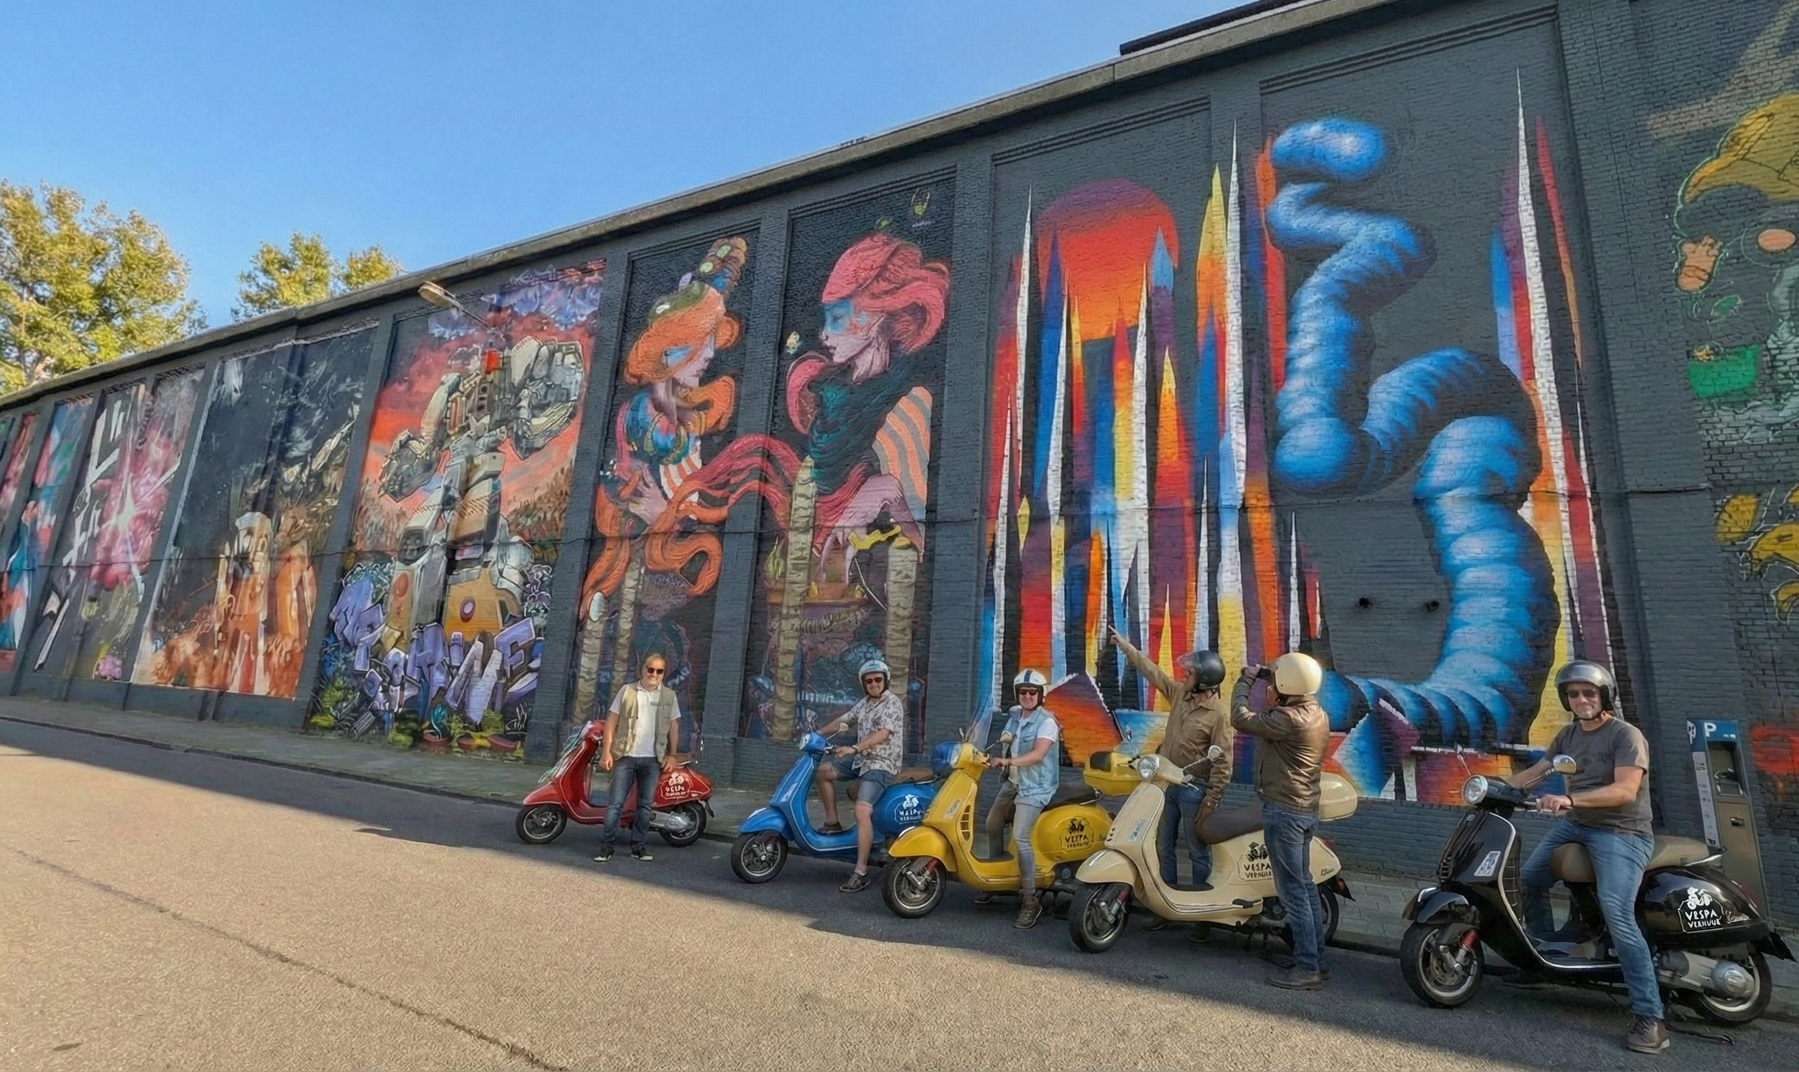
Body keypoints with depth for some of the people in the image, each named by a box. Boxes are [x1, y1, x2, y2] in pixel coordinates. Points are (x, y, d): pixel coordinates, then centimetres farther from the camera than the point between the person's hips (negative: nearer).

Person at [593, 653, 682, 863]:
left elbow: (674, 727, 9)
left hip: (652, 759, 1)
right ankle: (606, 846, 8)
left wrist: (671, 755, 3)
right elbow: (612, 721, 1)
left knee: (645, 805, 7)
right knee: (616, 803, -1)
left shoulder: (669, 696, 5)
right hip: (625, 756, -1)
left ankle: (639, 846, 16)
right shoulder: (627, 691, 1)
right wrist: (607, 751, -5)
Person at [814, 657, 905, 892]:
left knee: (862, 811, -22)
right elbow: (843, 720, 17)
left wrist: (853, 748, -35)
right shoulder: (865, 702, 12)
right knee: (822, 772, 10)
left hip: (881, 764, -9)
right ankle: (832, 823, 18)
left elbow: (882, 734, -26)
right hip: (861, 759, 9)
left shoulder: (892, 703, -14)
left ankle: (861, 873, -16)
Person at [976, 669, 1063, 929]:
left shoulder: (1047, 722, -15)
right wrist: (992, 759, -6)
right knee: (992, 824, 18)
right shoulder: (1015, 715, 9)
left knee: (1020, 837, -20)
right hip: (1013, 782, 9)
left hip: (1036, 787, -9)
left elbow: (1038, 754, -27)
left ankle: (1030, 900, -11)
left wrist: (1007, 761, -38)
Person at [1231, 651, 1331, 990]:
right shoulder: (1317, 714, 7)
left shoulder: (1291, 719, -24)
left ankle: (1306, 968, 5)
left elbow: (1242, 720, -19)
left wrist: (1245, 681, -7)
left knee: (1292, 890, -2)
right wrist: (1265, 681, 12)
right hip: (1306, 809, 10)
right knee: (1303, 885, 18)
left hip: (1284, 811, -10)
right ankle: (1315, 958, 27)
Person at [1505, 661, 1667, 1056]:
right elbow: (1536, 771, 15)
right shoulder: (1567, 734, 11)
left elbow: (1625, 790, -24)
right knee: (1528, 880, 11)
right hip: (1574, 825, 8)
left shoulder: (1626, 735, -12)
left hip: (1620, 833, -8)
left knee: (1618, 917, -22)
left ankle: (1649, 1017, -15)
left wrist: (1568, 799, -36)